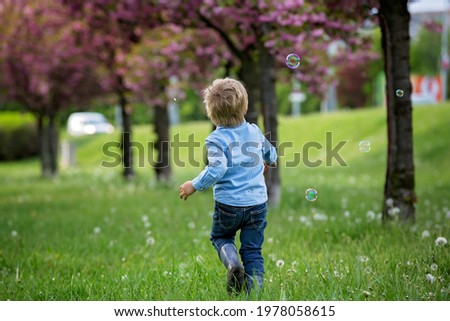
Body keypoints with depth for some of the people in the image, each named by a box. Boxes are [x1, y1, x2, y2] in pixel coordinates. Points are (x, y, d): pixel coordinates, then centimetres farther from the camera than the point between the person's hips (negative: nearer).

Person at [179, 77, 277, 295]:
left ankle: (233, 263, -6)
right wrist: (268, 162, 43)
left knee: (220, 237, 22)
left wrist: (195, 186, -15)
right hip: (257, 202, 3)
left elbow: (217, 169, -28)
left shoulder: (216, 139, -14)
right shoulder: (254, 131, 2)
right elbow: (271, 154, 19)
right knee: (253, 250, 11)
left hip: (228, 204, -3)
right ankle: (254, 288, 1)